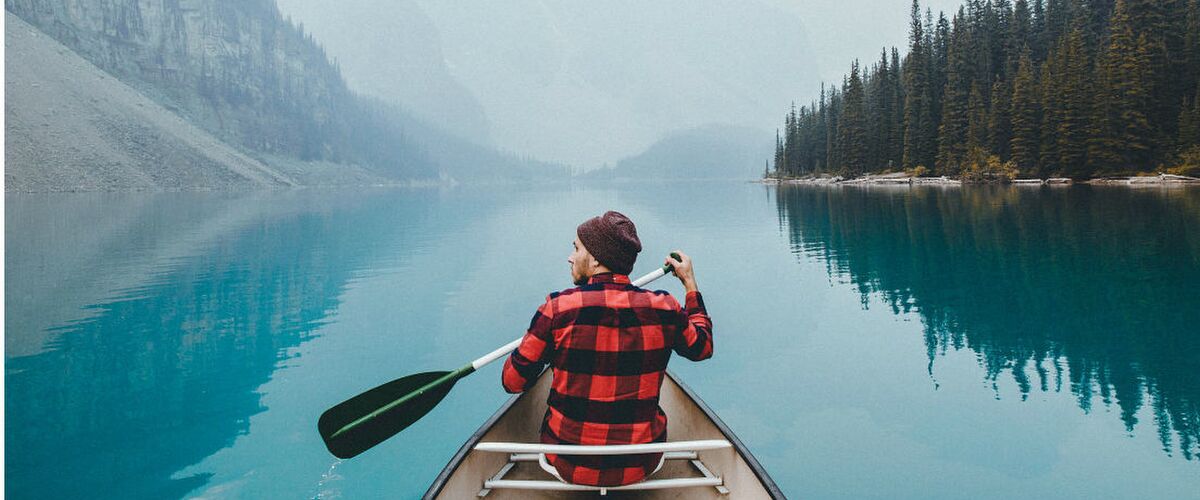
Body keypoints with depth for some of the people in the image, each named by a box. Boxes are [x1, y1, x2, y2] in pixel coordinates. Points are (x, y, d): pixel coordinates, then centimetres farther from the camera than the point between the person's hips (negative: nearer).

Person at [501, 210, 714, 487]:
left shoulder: (558, 309, -18)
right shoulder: (664, 308, -11)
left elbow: (513, 381, -8)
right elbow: (702, 347, 11)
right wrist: (690, 283, 21)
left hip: (569, 467, -1)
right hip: (641, 467, 2)